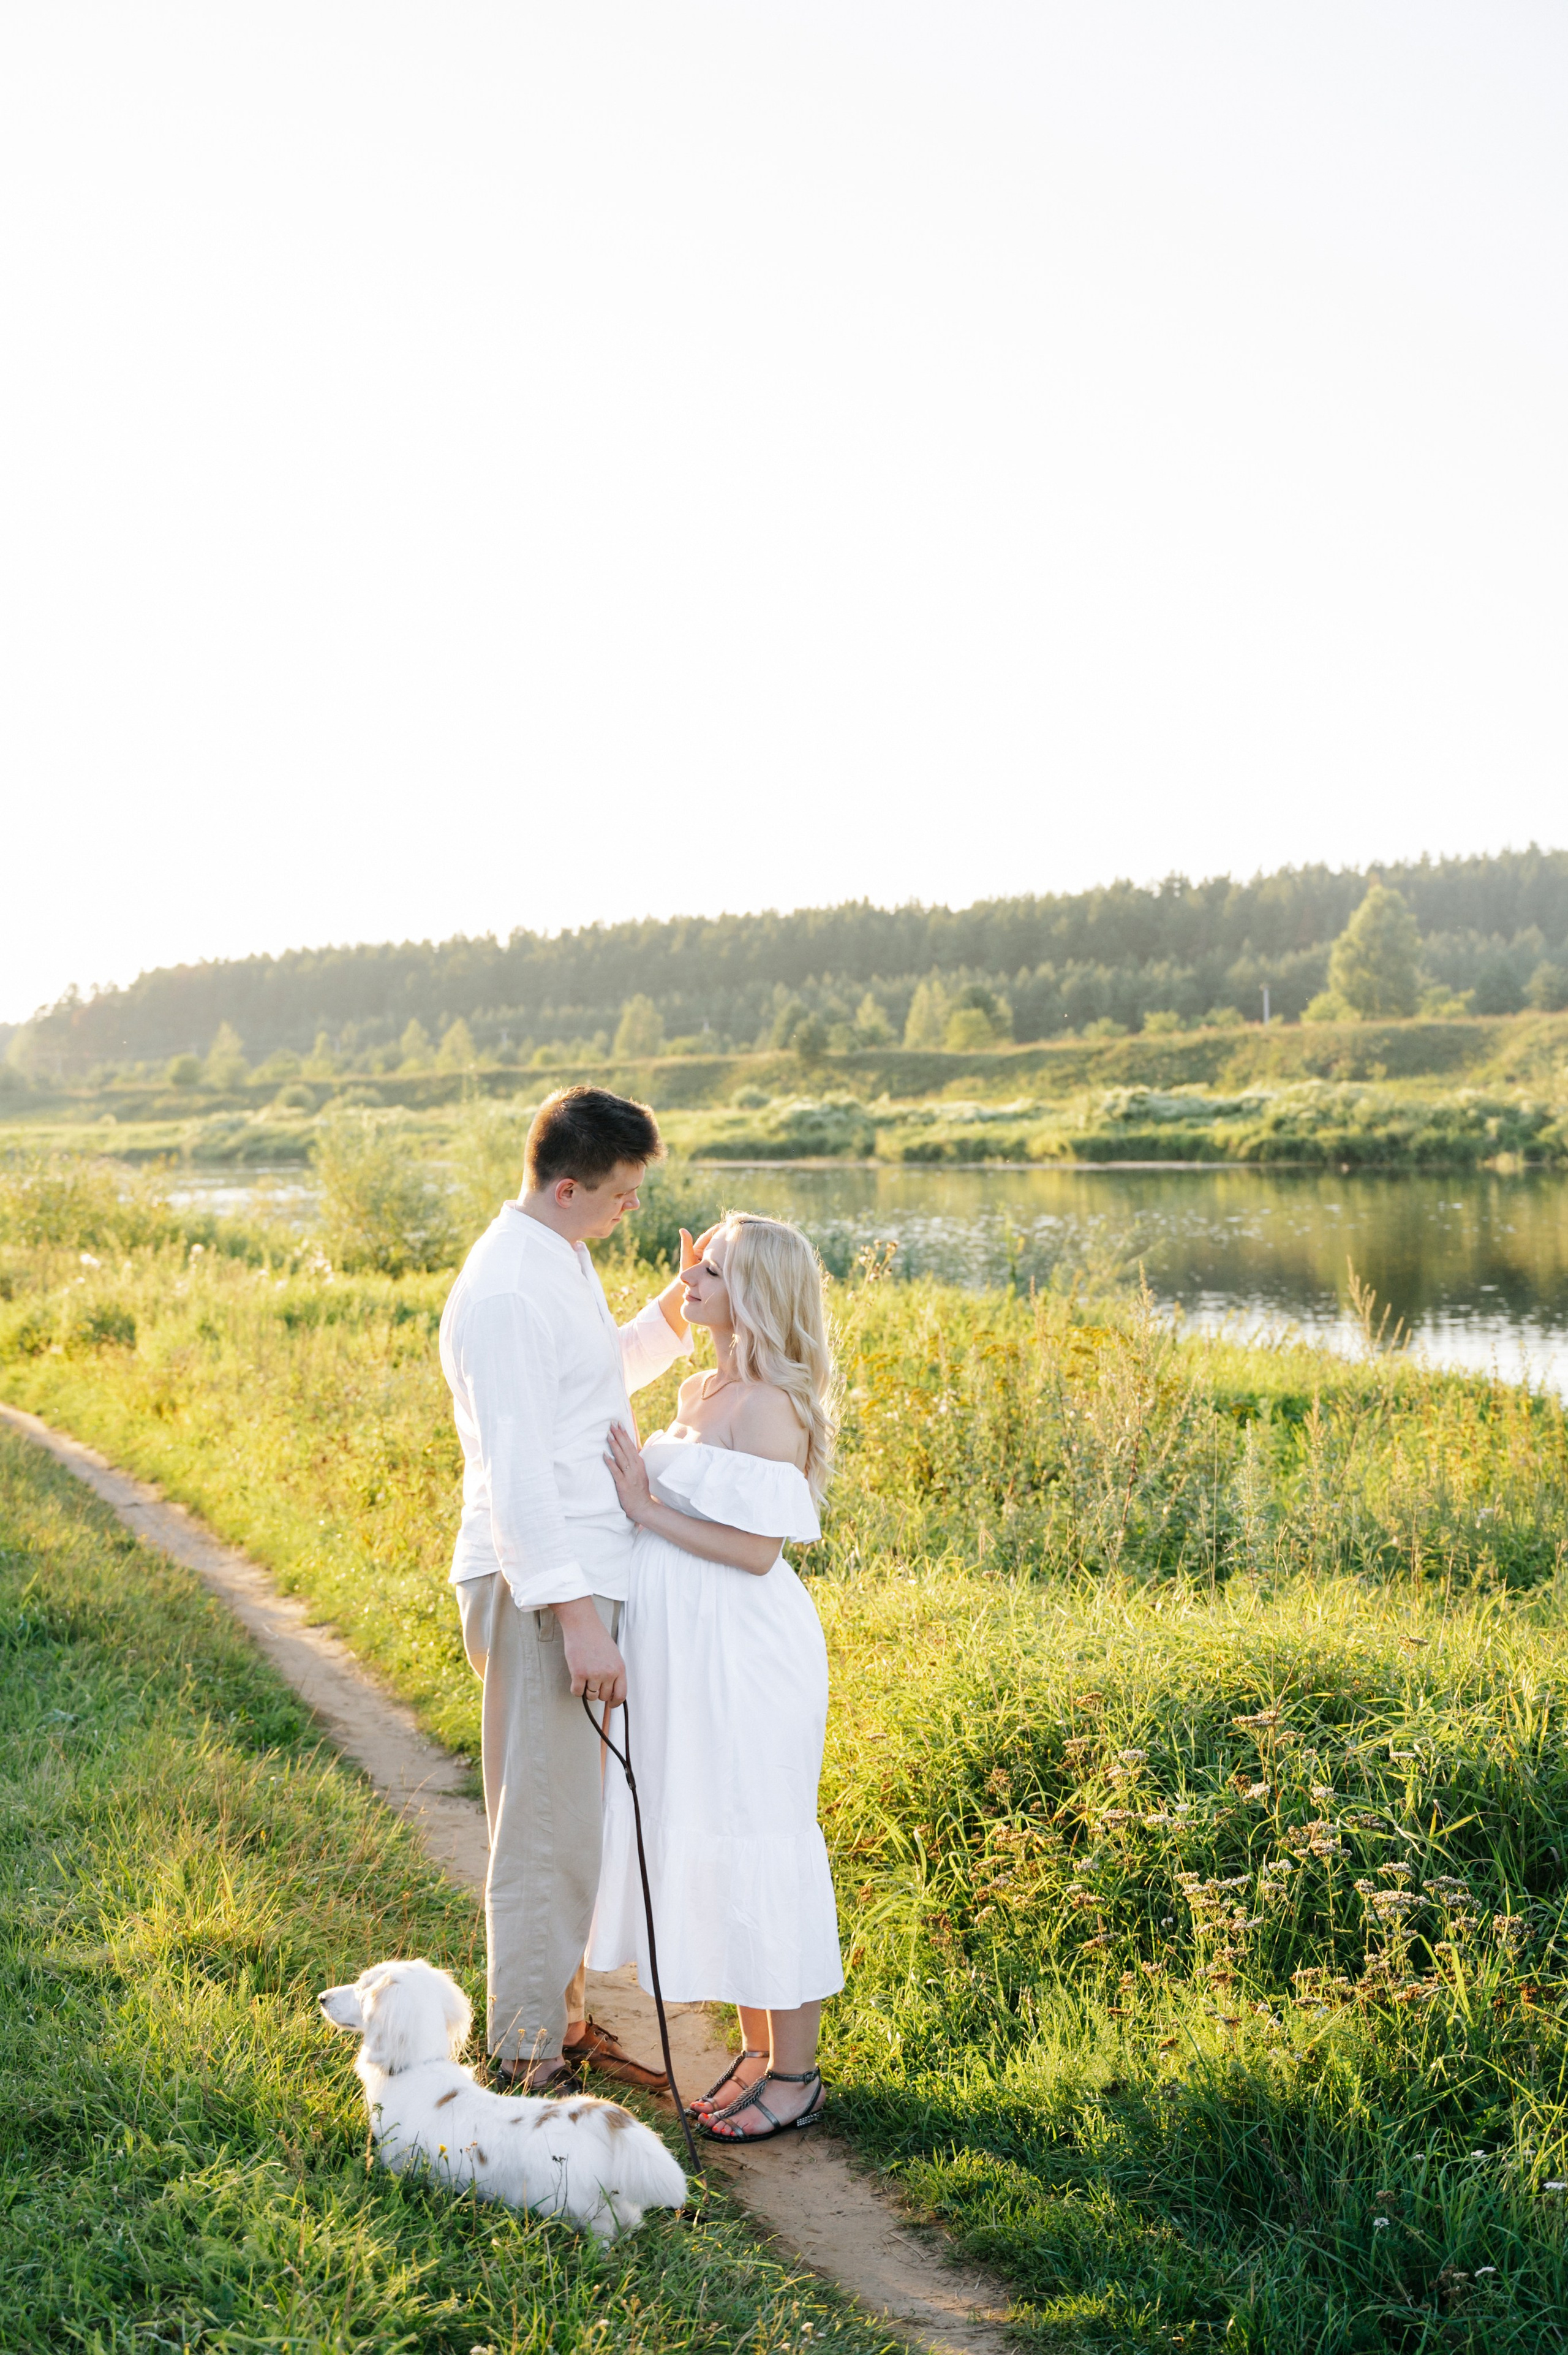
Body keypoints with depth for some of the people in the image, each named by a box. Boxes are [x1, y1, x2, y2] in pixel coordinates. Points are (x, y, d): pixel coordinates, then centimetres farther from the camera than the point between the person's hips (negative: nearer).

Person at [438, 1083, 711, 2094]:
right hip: (541, 1590, -10)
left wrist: (672, 1313, 14)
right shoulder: (506, 1291, -19)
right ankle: (529, 2055, 12)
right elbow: (515, 1472, -23)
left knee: (577, 1812, 18)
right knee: (546, 1825, -1)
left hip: (584, 1579, 10)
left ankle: (563, 2011, 31)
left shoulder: (562, 1262, 12)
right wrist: (575, 1616, -25)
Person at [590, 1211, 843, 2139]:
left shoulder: (772, 1407, -16)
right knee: (700, 1844, 15)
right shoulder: (700, 1393, 11)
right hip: (685, 1650, 9)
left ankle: (797, 2074, 14)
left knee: (755, 1848, 0)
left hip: (746, 1656, -9)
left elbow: (758, 1549, -20)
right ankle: (759, 2051, 28)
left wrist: (647, 1509, -18)